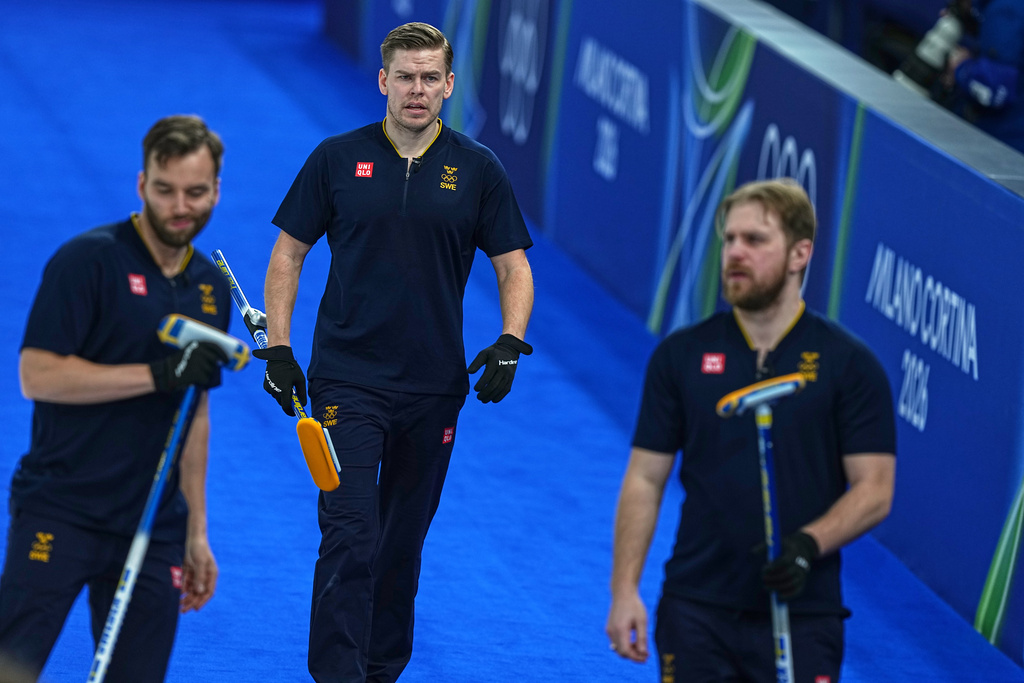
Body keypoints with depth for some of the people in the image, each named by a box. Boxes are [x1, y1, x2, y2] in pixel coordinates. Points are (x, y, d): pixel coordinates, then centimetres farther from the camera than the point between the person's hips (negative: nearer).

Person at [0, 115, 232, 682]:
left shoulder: (212, 289, 14)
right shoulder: (88, 261, -7)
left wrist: (196, 534, 20)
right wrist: (158, 374, -19)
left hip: (151, 530, 6)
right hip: (57, 517, -6)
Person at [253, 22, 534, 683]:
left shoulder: (478, 170, 2)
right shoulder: (337, 159, 0)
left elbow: (514, 265, 6)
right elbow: (289, 254, 5)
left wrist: (510, 343, -10)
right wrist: (278, 349, -3)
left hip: (434, 383, 2)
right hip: (347, 379, -2)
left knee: (404, 540, 11)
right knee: (349, 535, -12)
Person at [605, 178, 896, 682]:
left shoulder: (849, 365, 0)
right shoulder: (681, 355, 6)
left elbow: (874, 490, -2)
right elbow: (645, 479, 7)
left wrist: (809, 544, -19)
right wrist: (624, 590, -2)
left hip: (801, 615, -2)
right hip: (697, 612, 2)